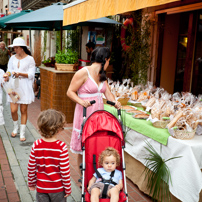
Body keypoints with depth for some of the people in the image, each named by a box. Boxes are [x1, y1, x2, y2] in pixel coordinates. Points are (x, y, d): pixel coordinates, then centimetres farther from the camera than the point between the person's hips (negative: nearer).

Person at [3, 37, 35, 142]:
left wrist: (19, 73, -21)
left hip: (25, 88, -3)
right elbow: (9, 70, 11)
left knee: (23, 111, 3)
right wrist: (7, 74, -13)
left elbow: (31, 75, -7)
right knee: (13, 110, -2)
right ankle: (15, 127, 28)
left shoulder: (30, 59, -3)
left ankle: (22, 133, 16)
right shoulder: (13, 58, 8)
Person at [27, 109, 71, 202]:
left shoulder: (36, 145, -13)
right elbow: (65, 171, -16)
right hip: (58, 188, -2)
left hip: (41, 188, 2)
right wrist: (68, 188, -3)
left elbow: (31, 167, -4)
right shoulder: (61, 147, -21)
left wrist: (31, 183, 12)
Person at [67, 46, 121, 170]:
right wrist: (81, 101, -26)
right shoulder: (84, 72, -10)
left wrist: (115, 102, -11)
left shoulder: (102, 75, 14)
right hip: (85, 114, -7)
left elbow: (107, 92, 9)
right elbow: (70, 92, -10)